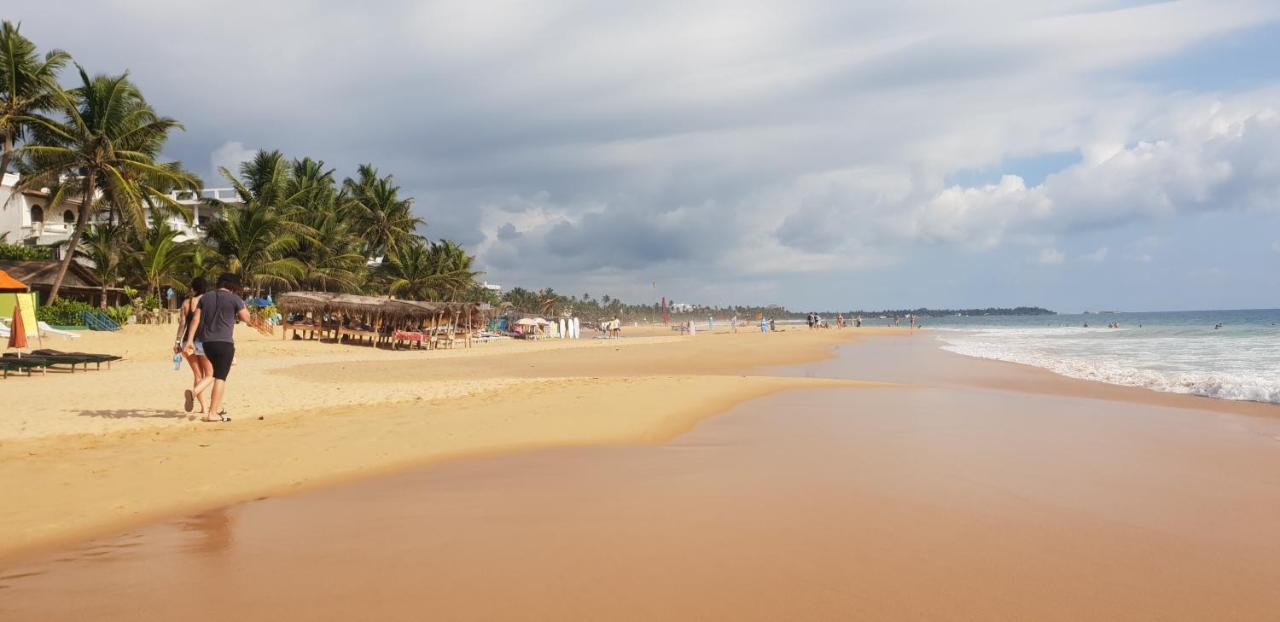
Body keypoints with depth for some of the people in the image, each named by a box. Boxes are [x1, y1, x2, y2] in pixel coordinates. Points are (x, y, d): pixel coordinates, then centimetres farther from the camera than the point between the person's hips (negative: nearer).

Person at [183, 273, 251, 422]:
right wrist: (243, 306, 19)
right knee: (220, 377, -2)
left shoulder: (205, 297, 11)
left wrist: (190, 340, 3)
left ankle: (194, 391, 1)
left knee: (217, 374, 23)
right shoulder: (234, 298, -4)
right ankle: (212, 413, -3)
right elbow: (246, 319, 2)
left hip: (207, 342, 6)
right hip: (225, 342, -6)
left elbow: (196, 319, 5)